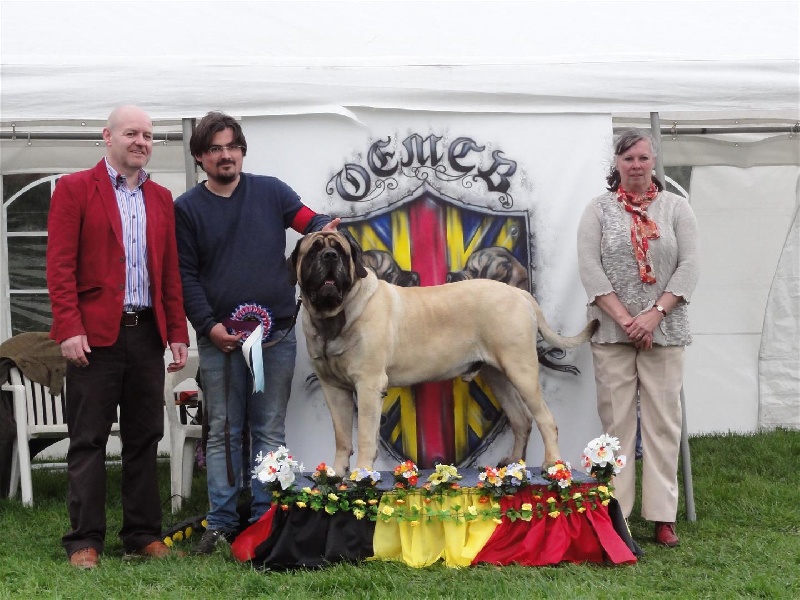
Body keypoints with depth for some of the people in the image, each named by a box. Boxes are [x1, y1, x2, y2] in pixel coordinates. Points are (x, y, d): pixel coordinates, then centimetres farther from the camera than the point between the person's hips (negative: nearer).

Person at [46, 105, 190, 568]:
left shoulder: (161, 198, 15)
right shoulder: (75, 188, 1)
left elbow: (170, 271, 15)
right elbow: (60, 265, -6)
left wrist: (177, 333, 8)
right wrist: (69, 329, -14)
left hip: (148, 334, 5)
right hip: (95, 334, -5)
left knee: (145, 439, 8)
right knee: (89, 440, 0)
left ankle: (144, 534, 16)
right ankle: (85, 540, 5)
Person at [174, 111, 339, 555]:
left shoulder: (270, 192, 9)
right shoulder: (187, 208, 5)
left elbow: (308, 219, 1)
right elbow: (185, 275, 1)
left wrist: (325, 228, -24)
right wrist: (208, 325, -9)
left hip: (277, 334, 1)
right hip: (219, 338, -1)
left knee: (269, 431, 5)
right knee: (223, 432, 3)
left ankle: (265, 519, 10)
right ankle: (221, 522, 8)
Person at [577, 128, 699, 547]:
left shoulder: (676, 208, 8)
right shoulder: (599, 210, 6)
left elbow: (688, 266, 0)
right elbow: (590, 268, -3)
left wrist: (654, 314, -11)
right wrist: (623, 318, -12)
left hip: (664, 331, 1)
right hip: (612, 331, 0)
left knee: (663, 420, 0)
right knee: (616, 420, -1)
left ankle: (663, 516, 3)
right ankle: (614, 512, 2)